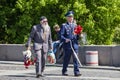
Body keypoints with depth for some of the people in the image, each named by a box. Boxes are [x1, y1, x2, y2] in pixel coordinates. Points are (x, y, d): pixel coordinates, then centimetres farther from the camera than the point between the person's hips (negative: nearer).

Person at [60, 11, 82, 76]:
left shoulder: (75, 25, 16)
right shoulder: (64, 26, 2)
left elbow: (77, 35, 20)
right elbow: (61, 35, -4)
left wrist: (79, 36, -2)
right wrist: (65, 39, -21)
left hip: (75, 44, 3)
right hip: (67, 45, -3)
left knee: (75, 58, -4)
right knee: (66, 59, 4)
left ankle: (76, 72, -5)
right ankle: (64, 71, 17)